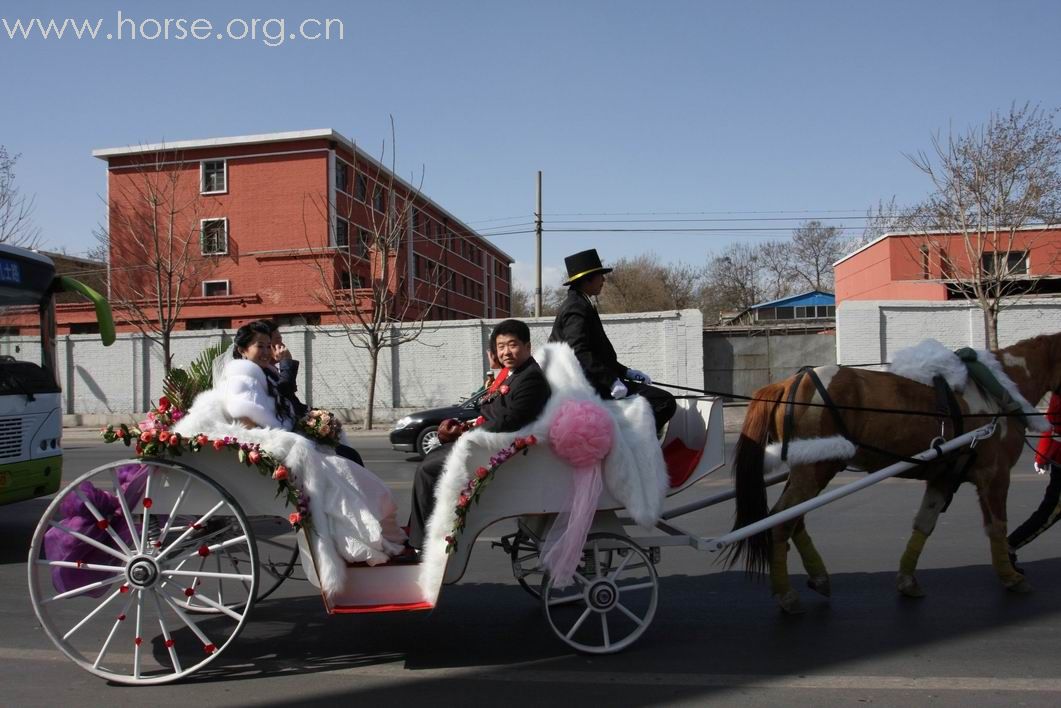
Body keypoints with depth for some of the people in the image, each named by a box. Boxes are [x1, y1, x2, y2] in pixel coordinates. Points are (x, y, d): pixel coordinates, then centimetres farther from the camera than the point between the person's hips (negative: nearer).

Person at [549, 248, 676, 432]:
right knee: (664, 401, -18)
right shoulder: (577, 308, -12)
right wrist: (611, 380, -27)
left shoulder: (575, 304, 21)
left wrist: (625, 372, 18)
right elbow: (580, 352, -24)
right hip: (592, 385, -11)